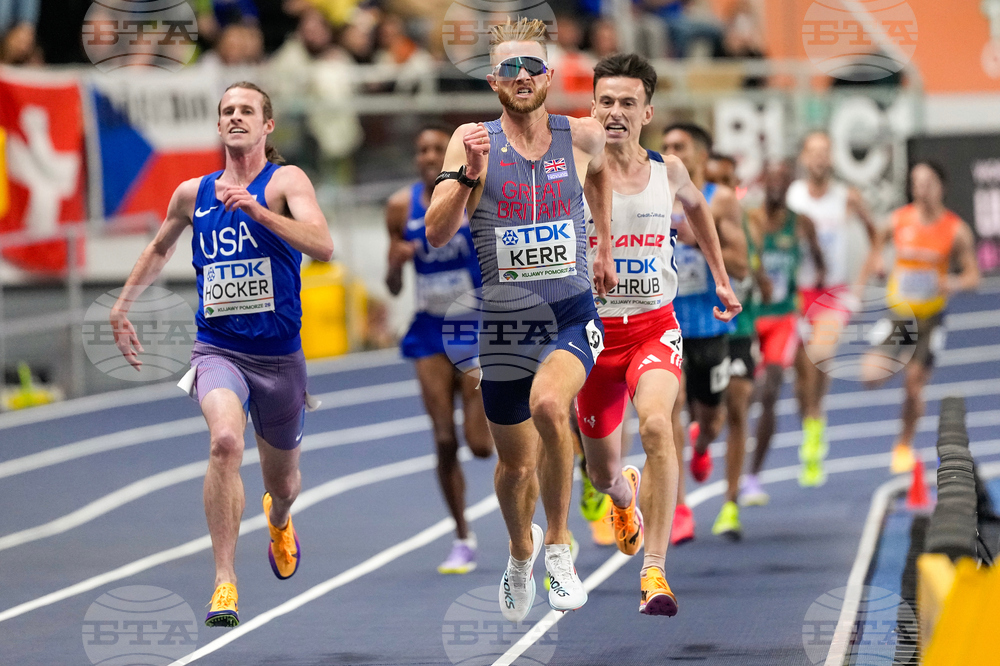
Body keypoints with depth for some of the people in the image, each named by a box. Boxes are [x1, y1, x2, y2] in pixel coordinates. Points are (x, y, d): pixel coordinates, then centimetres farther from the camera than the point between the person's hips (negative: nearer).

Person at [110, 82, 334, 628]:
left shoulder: (285, 182, -4)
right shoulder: (193, 193, 7)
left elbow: (323, 246, -22)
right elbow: (159, 249, 28)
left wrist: (259, 210, -31)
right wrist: (122, 306, 26)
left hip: (279, 356, -1)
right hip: (217, 350, 1)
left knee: (283, 483, 17)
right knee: (225, 440, -31)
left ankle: (278, 519, 58)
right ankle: (224, 582, -29)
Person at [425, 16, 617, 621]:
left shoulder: (582, 136, -1)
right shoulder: (473, 141, -6)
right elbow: (437, 235, -13)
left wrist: (605, 248, 27)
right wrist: (467, 173, -26)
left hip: (573, 317, -1)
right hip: (504, 322, 1)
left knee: (548, 403, -32)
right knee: (516, 464, 13)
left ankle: (559, 543, -15)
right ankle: (521, 552, 46)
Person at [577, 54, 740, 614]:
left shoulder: (668, 170, 1)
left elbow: (696, 205, 23)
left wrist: (722, 278, 27)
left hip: (655, 326, 0)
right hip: (593, 330, 0)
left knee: (656, 424, -30)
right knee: (602, 471, 12)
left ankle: (655, 570, -29)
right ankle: (625, 493, 53)